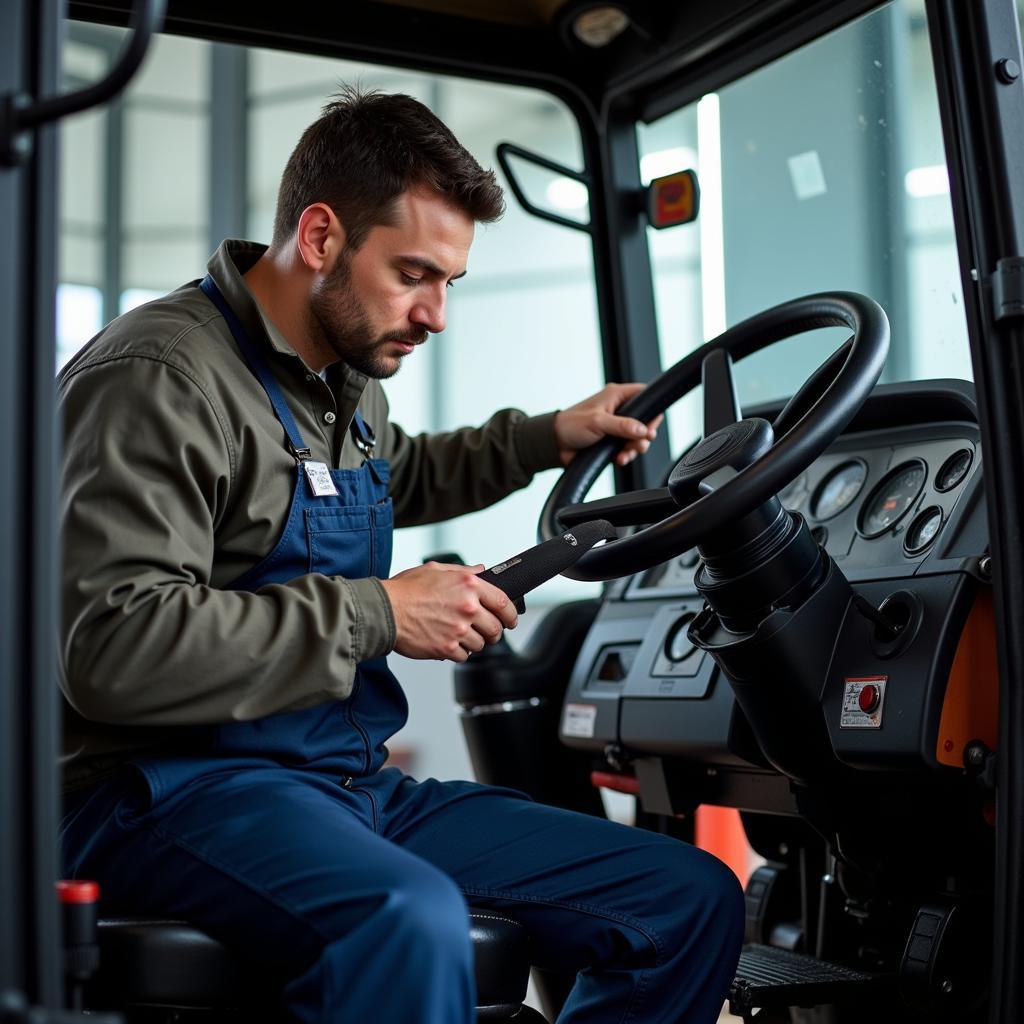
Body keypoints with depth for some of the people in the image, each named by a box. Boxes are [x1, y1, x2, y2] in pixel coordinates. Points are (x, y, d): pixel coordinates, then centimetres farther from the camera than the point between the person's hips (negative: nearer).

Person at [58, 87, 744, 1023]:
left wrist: (546, 438, 25)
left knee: (694, 899, -1)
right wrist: (378, 615, -19)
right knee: (409, 918, -41)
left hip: (352, 782, 9)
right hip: (177, 785, -8)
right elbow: (114, 648, -24)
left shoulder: (347, 379, 15)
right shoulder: (161, 377, -13)